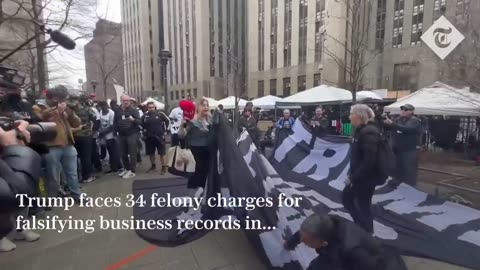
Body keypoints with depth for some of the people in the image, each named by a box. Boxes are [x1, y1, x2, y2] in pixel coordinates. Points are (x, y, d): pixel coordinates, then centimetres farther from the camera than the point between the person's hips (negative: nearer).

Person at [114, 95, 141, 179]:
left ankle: (132, 171, 4)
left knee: (132, 153, -3)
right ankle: (127, 169, 29)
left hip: (132, 134, -5)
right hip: (122, 135, 6)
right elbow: (115, 122, 16)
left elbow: (140, 121, -14)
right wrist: (115, 131, 9)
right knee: (124, 154, 14)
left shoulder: (134, 110, -5)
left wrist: (133, 120, -34)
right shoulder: (118, 111, 10)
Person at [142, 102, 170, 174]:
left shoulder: (160, 114, -4)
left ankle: (164, 167, 7)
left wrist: (164, 129, 2)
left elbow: (167, 120, 4)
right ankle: (153, 166, 29)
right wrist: (145, 132, 8)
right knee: (151, 153, 12)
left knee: (162, 152, 0)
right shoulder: (145, 116, 4)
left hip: (159, 136, -3)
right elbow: (142, 125, 17)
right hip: (149, 137, 3)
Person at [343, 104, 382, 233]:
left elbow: (369, 161, -28)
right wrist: (352, 174, 12)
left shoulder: (369, 133, -24)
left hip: (366, 178, -10)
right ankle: (361, 225, 35)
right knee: (347, 197, 20)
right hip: (359, 176, 10)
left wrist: (353, 177, -21)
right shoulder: (362, 130, 8)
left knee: (363, 205, 6)